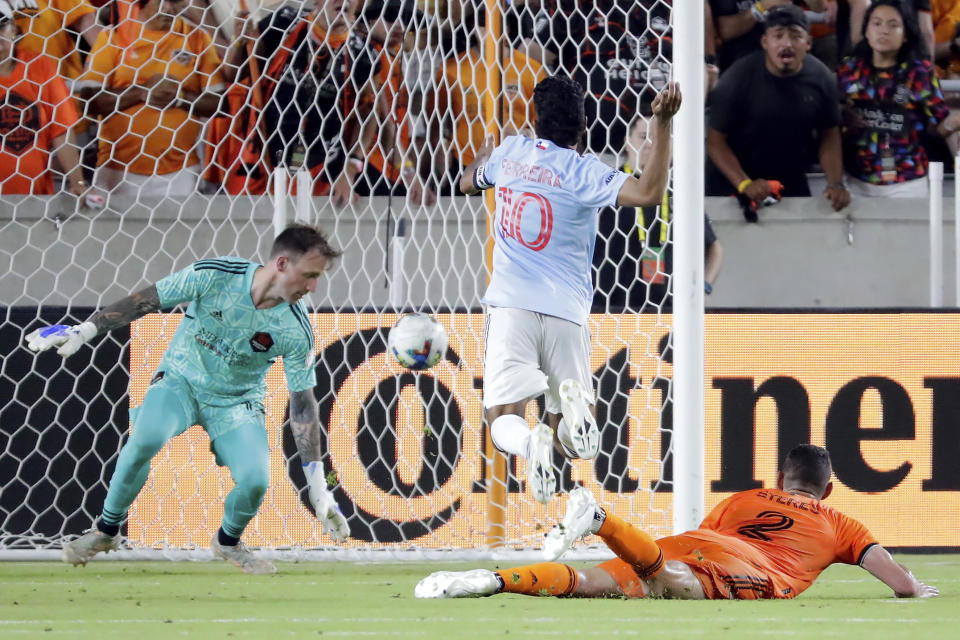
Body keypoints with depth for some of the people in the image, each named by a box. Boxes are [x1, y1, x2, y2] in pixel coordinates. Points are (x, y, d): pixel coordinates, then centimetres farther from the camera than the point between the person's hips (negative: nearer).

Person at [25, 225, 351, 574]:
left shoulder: (296, 332, -17)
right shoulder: (213, 276, -23)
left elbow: (303, 404, -9)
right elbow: (145, 302, -12)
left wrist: (318, 485, -10)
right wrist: (84, 331, -18)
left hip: (238, 401, 1)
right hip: (182, 379, -1)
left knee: (255, 480, -23)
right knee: (145, 438, -33)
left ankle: (228, 542, 13)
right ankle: (106, 530, -9)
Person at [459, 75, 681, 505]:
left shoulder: (509, 154, 8)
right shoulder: (581, 172, -6)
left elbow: (468, 183, 30)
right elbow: (648, 192, -21)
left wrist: (482, 155, 53)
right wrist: (662, 126, -18)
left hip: (511, 305, 1)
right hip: (565, 311, -1)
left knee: (503, 420, -2)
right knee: (574, 443, 8)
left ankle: (530, 444, -38)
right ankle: (574, 405, -29)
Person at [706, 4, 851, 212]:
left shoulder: (820, 78, -8)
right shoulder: (738, 78, -17)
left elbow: (829, 135, 2)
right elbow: (715, 140, -14)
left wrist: (836, 184, -12)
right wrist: (744, 184, -27)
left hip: (792, 186, 3)